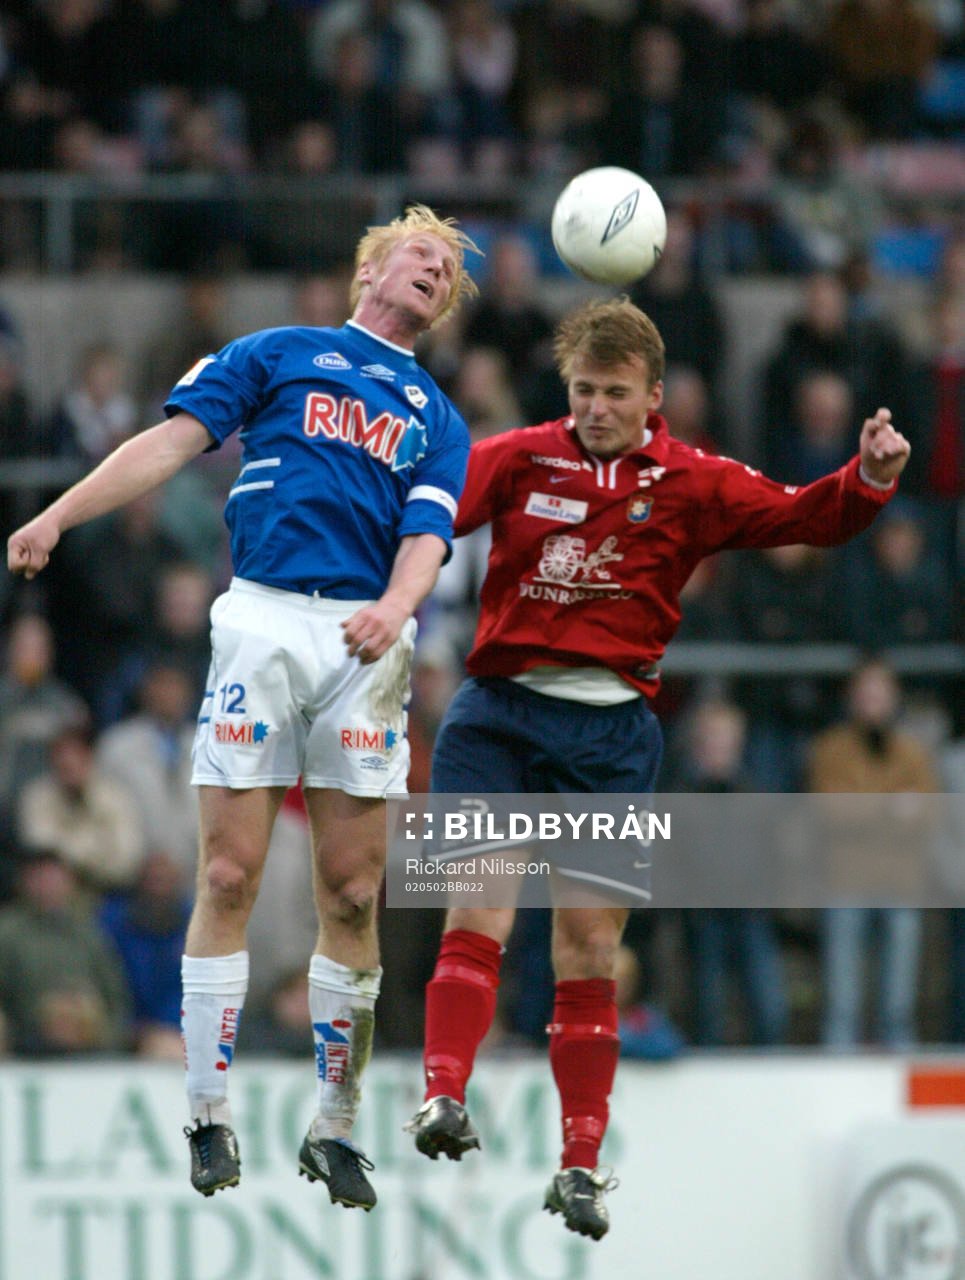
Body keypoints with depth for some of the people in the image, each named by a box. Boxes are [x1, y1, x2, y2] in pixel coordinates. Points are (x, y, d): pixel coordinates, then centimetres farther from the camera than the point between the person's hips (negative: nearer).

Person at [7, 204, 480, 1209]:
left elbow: (427, 534, 7)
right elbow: (173, 441, 7)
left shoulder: (437, 420, 21)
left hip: (366, 643, 2)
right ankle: (208, 1114, -1)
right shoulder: (279, 355, 16)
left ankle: (334, 1127, 8)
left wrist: (396, 607, -16)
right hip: (263, 618, -2)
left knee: (352, 892, -1)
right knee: (230, 874, -7)